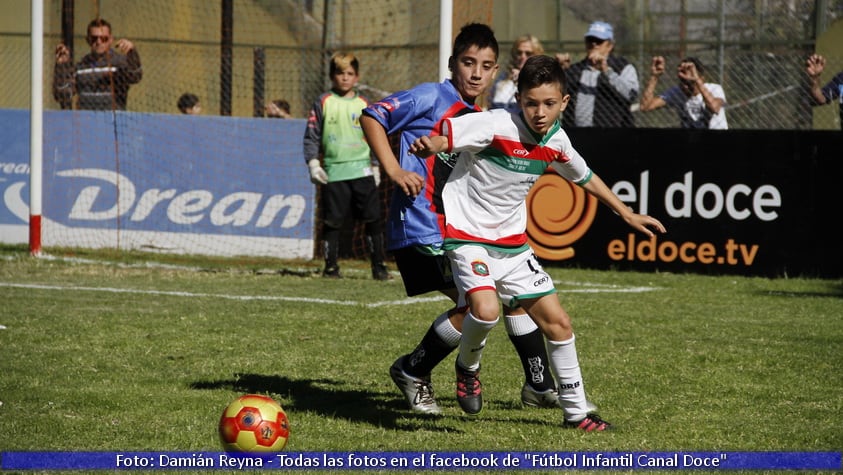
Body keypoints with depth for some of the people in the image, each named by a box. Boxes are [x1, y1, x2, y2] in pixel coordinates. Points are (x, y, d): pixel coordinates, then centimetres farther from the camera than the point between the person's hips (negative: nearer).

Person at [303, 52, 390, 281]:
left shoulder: (364, 105, 11)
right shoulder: (323, 103, 4)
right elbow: (311, 135, 4)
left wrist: (376, 166, 15)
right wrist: (313, 163, -5)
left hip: (362, 170, 2)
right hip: (333, 173, -2)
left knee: (373, 219, -1)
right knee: (332, 222, 1)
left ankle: (379, 266, 5)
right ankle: (330, 266, 9)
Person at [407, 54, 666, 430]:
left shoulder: (556, 142, -2)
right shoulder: (495, 126, -21)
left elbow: (584, 177, 18)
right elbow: (439, 138, -25)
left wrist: (627, 214, 25)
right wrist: (428, 146, -50)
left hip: (512, 241, 6)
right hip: (467, 233, -6)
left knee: (558, 323, 6)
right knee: (485, 310, -30)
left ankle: (576, 411, 21)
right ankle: (467, 368, 4)